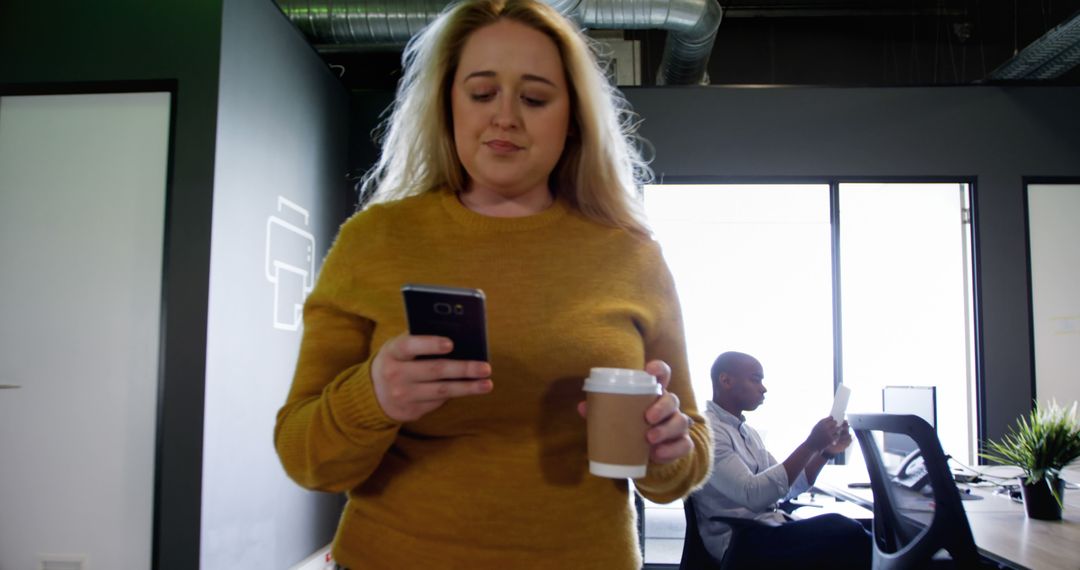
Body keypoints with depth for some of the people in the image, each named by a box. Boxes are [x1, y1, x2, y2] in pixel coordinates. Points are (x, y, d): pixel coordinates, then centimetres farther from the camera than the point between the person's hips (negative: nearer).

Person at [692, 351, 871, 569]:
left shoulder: (747, 432, 17)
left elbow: (787, 487, 17)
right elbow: (752, 494, -23)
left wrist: (826, 452, 3)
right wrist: (810, 445, -21)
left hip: (772, 529, 9)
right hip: (742, 543, -9)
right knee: (846, 532, -22)